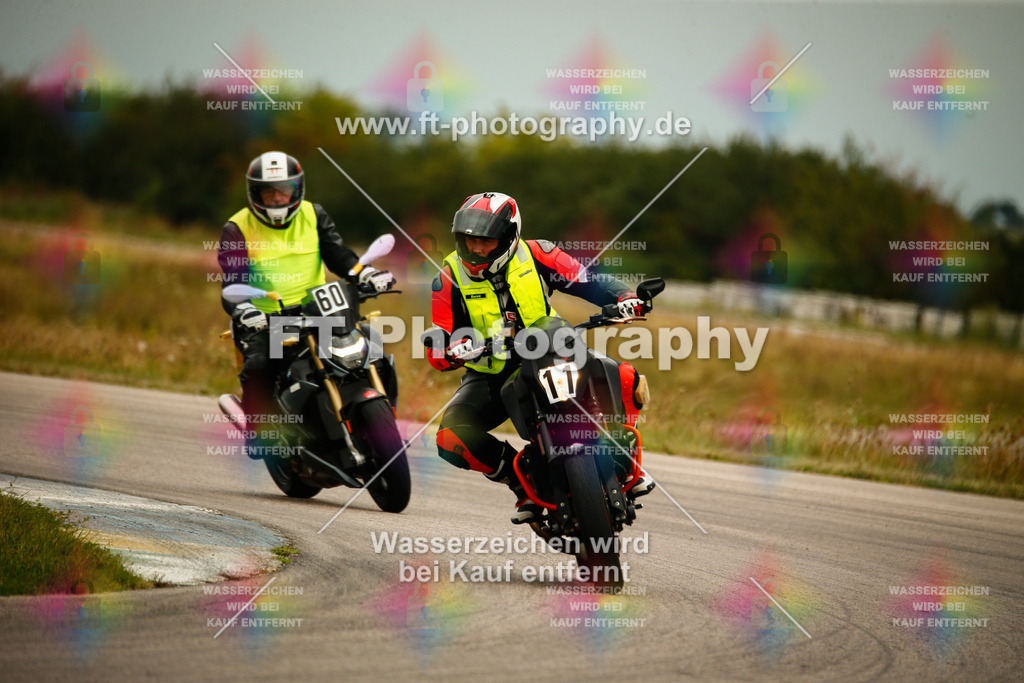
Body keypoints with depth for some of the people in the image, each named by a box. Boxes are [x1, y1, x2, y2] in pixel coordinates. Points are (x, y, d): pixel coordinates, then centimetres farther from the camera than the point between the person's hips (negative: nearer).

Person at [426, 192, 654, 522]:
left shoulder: (535, 255, -8)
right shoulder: (450, 278, -8)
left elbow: (588, 280, -4)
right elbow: (438, 351, -10)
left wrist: (624, 297, -24)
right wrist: (454, 350, -35)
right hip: (491, 374, 0)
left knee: (624, 378, -19)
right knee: (451, 439, -25)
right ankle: (521, 479, -2)